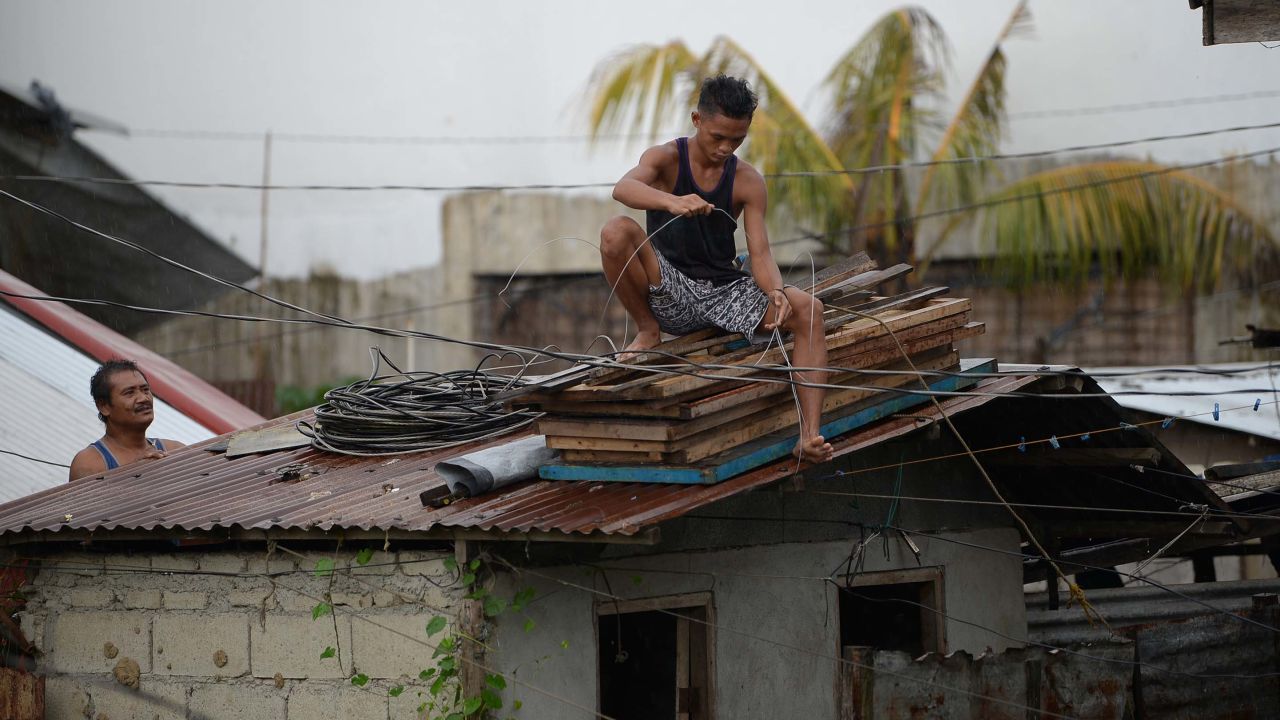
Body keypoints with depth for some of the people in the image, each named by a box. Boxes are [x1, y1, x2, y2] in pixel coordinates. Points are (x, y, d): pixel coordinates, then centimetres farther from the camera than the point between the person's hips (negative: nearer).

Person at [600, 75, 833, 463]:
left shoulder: (747, 182, 1)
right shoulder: (666, 158, -5)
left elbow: (760, 253, -5)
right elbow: (624, 188, -29)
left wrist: (776, 292, -29)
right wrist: (672, 202, -51)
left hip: (724, 293, 2)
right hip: (669, 294, -2)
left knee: (807, 308, -23)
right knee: (617, 231, -30)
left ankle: (810, 435, -30)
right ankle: (648, 330, -6)